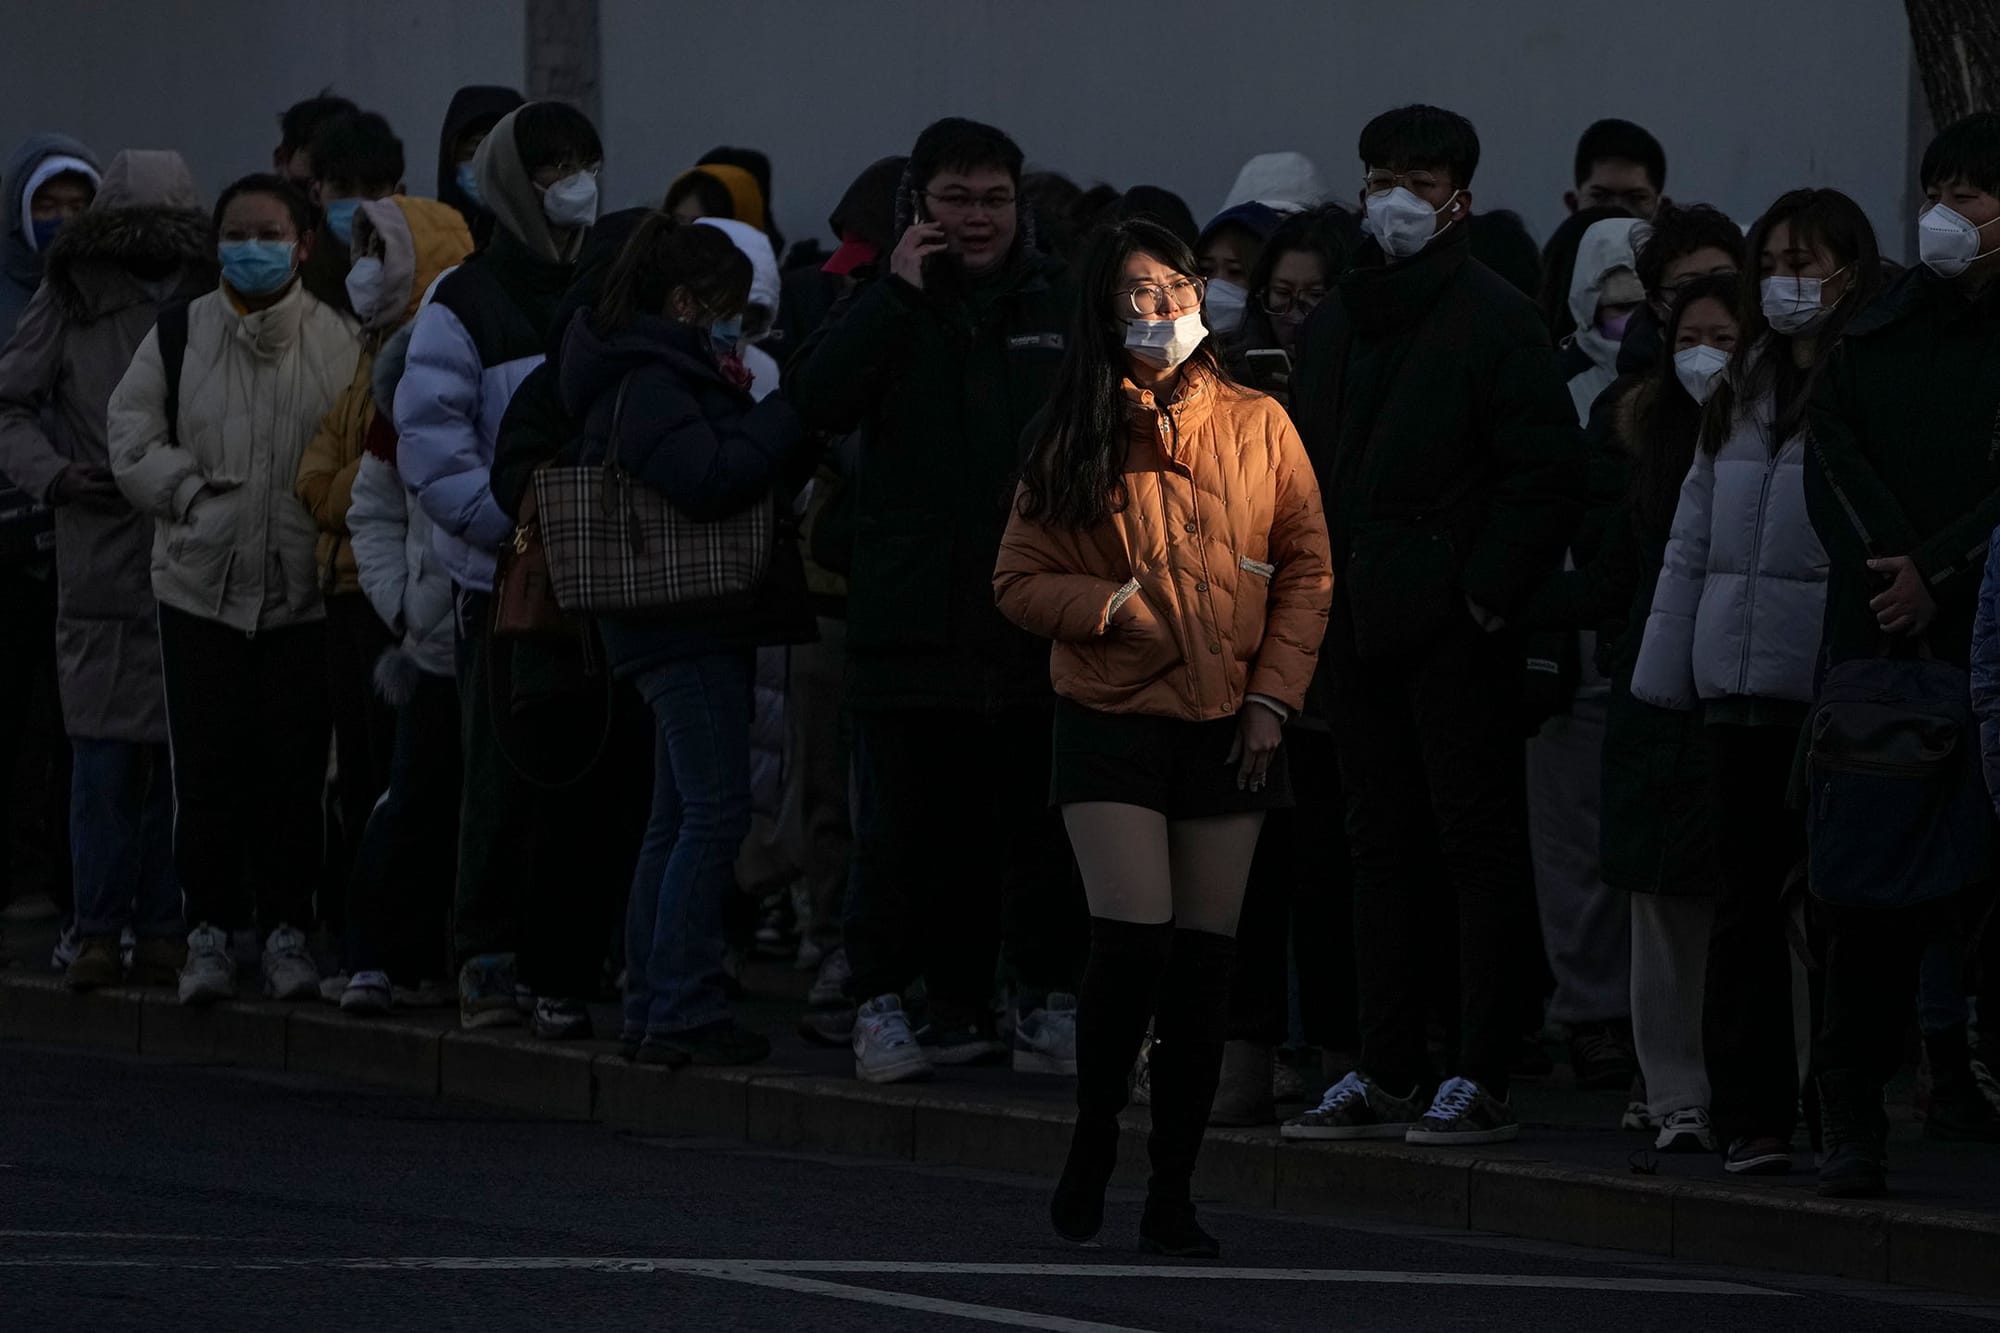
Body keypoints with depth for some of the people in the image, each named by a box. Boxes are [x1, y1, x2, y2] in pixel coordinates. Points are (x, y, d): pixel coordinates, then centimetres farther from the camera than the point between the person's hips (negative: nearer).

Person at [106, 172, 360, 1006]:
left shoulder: (342, 343, 2)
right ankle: (209, 929, 11)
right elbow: (131, 434, 4)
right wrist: (191, 491, -8)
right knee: (208, 765, 1)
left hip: (305, 588, -1)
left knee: (293, 770, 1)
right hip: (202, 584, 1)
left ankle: (287, 928, 12)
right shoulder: (180, 336, 5)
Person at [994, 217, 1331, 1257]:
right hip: (1113, 724, -2)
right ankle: (1092, 1142, 7)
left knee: (1205, 960, 1)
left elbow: (1308, 570, 8)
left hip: (1230, 729, 2)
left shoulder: (1258, 428, 5)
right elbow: (1020, 582, 5)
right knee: (1133, 940, -14)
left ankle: (1171, 1197, 7)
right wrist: (1115, 607, -12)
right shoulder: (1075, 442, 2)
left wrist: (1273, 695, -2)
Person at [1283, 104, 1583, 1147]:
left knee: (1478, 845, -4)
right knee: (1381, 847, 10)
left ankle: (1483, 1080, -4)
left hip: (1457, 629, -7)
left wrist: (1487, 592, -16)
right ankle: (1386, 1072, 15)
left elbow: (1546, 476, -12)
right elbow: (1308, 474, 23)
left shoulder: (1492, 319, -7)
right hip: (1359, 624, 7)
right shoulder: (1334, 325, 15)